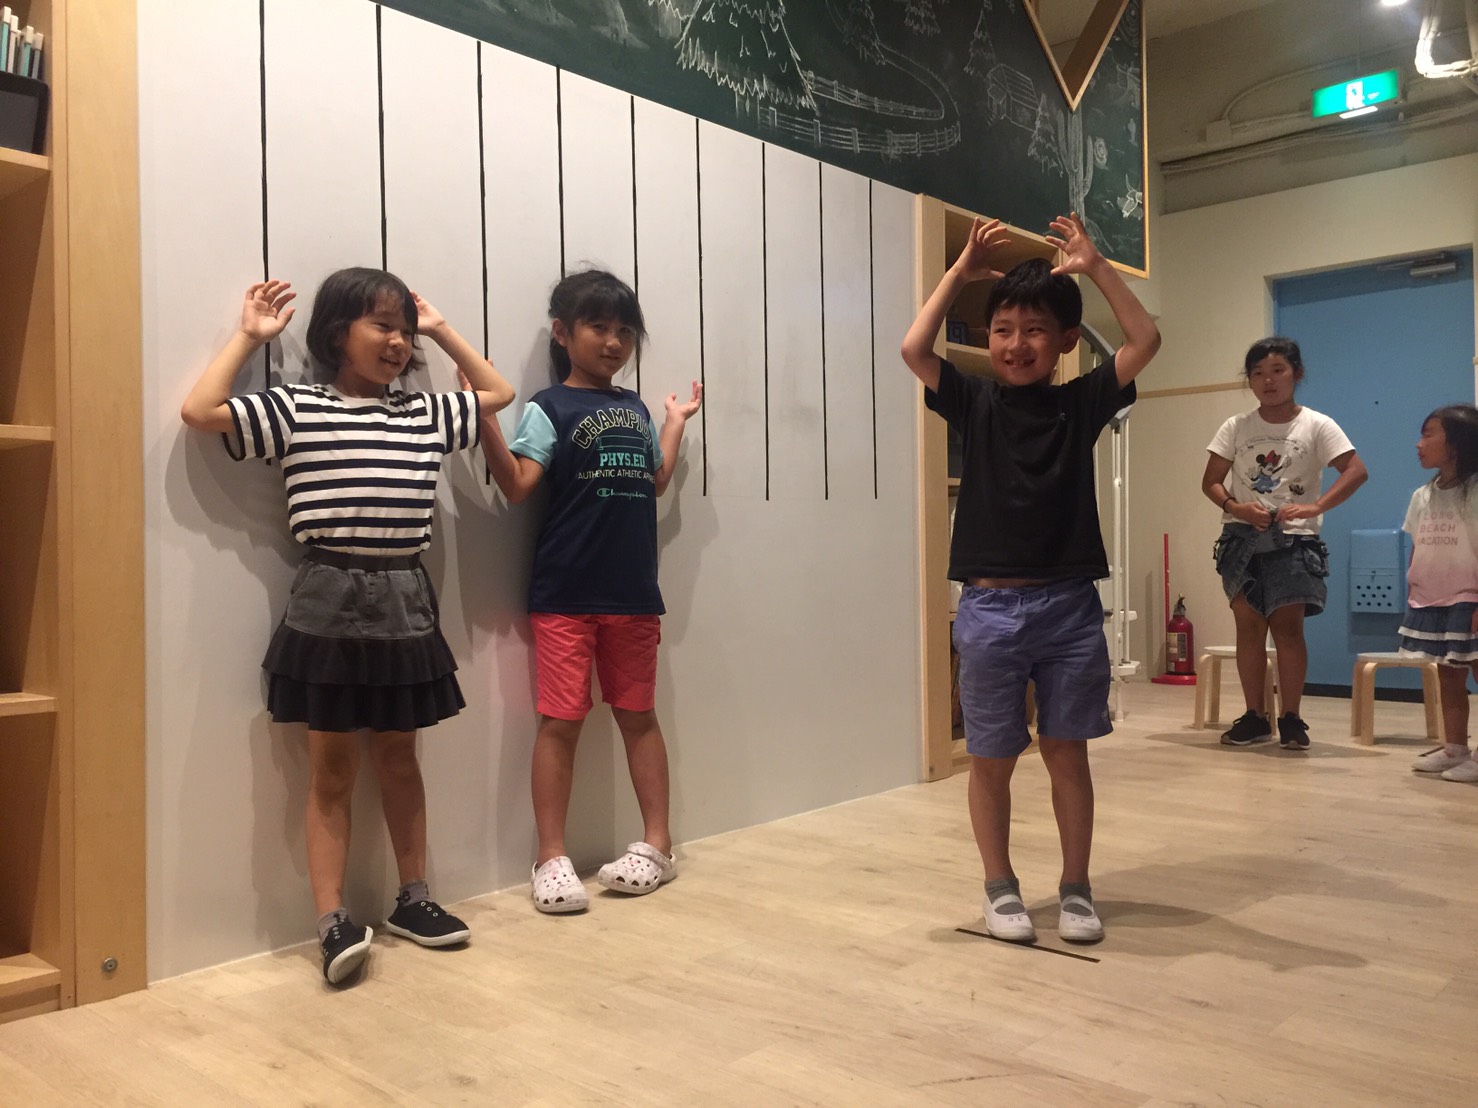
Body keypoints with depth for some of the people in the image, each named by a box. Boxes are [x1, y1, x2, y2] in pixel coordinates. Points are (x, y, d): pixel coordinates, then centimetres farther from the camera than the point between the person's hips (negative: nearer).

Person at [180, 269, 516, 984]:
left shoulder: (425, 415, 10)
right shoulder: (295, 408, -1)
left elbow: (498, 393, 23)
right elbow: (199, 412, -10)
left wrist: (441, 331, 19)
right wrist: (249, 337, -2)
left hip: (404, 600, 4)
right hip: (329, 599, -4)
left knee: (398, 757, 14)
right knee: (331, 768, 2)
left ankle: (413, 899, 24)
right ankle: (333, 923, 6)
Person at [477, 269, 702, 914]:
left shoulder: (634, 407, 15)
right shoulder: (548, 408, -2)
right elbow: (517, 486, -14)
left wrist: (676, 424, 23)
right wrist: (484, 418, -24)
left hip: (634, 592, 5)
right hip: (564, 594, -4)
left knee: (638, 714, 11)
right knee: (561, 721, -2)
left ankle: (657, 844, 21)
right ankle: (552, 860, 8)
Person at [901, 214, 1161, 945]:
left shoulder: (1081, 403, 5)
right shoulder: (974, 404, 2)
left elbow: (1145, 341, -4)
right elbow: (914, 349, -11)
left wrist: (1094, 267, -3)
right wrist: (962, 270, -5)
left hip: (1070, 605, 1)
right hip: (989, 607, -1)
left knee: (1067, 751, 10)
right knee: (991, 757, 8)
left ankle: (1075, 888, 24)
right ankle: (1000, 888, 24)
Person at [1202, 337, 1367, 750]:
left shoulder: (1316, 425, -1)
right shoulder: (1235, 427, 5)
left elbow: (1356, 471, -10)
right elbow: (1211, 482, 5)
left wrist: (1314, 507, -22)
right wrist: (1234, 507, -15)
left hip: (1293, 540, -2)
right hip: (1242, 538, 3)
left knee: (1287, 627, -6)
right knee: (1248, 626, 4)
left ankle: (1291, 719, 4)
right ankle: (1254, 717, 11)